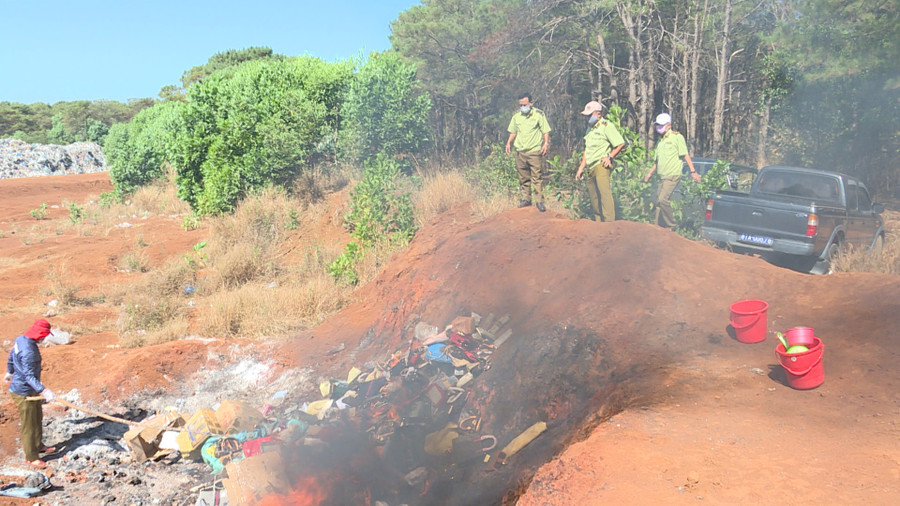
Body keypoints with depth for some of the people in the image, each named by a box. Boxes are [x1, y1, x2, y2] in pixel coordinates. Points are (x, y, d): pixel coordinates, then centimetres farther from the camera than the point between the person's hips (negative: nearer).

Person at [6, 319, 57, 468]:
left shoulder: (20, 339, 0)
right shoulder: (28, 351, -31)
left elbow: (11, 358, 18)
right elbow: (29, 376, -33)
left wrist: (10, 372, 36)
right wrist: (43, 391, -42)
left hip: (30, 391, 10)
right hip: (24, 393, -10)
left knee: (38, 418, 23)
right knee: (29, 424, 3)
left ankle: (38, 446, 40)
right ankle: (31, 457, 16)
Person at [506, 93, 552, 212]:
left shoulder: (539, 114, 1)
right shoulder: (516, 116, 13)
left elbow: (546, 131, 2)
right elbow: (513, 132, 22)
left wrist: (546, 143, -12)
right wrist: (509, 142, 6)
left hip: (535, 151, -4)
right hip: (520, 152, 4)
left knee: (537, 177, -6)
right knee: (523, 177, 8)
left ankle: (539, 201, -3)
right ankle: (526, 199, 18)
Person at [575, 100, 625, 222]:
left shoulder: (607, 126, -4)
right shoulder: (590, 129, 21)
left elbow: (621, 143, -9)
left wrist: (610, 157, -11)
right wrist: (581, 168, 23)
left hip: (601, 165, -8)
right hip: (591, 168, 9)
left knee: (604, 192, -20)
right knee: (594, 197, 8)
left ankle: (609, 222, -24)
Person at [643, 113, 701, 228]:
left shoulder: (677, 137, -2)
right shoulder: (660, 141, 20)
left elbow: (685, 155, -6)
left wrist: (693, 171, -11)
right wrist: (650, 173, 24)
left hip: (673, 175, -8)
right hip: (662, 177, 8)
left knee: (663, 199, -21)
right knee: (659, 202, 7)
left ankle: (671, 226, -9)